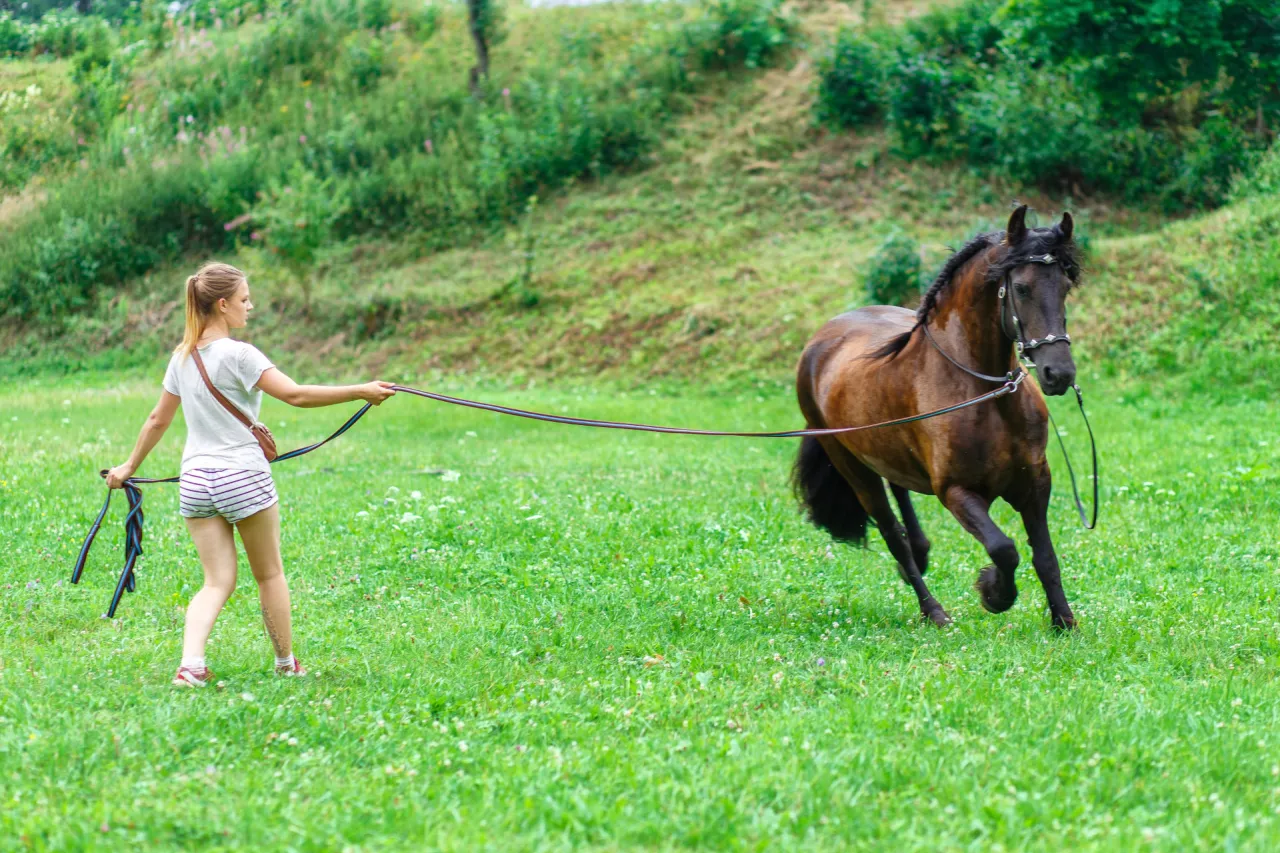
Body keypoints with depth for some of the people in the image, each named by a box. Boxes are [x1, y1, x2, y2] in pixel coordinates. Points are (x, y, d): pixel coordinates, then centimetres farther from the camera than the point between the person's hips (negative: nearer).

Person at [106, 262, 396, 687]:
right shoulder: (238, 355, -12)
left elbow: (158, 419, 17)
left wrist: (129, 467, 30)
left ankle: (190, 663, -17)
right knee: (270, 574, 12)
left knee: (217, 581, 4)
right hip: (243, 477, -6)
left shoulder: (183, 357, 9)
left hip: (195, 481, 6)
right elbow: (295, 395, -20)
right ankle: (286, 663, 23)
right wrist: (361, 391, -19)